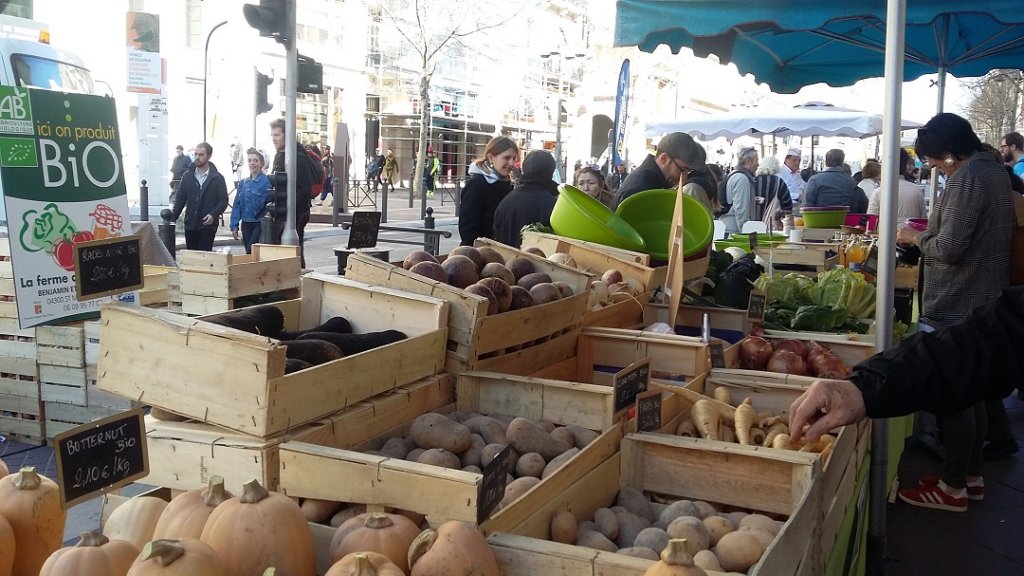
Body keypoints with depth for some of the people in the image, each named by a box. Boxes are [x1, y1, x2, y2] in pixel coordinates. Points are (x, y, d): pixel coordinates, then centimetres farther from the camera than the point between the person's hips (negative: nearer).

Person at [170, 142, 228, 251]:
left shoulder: (217, 178, -1)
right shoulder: (187, 176, 9)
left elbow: (223, 201, -2)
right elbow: (180, 199, 9)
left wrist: (214, 215, -18)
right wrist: (173, 216, -4)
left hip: (207, 225, -4)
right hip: (190, 225, 4)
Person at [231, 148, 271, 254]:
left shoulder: (266, 182, -9)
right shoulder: (243, 183, 10)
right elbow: (237, 205, 11)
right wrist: (234, 226, 5)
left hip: (259, 224, -6)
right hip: (246, 224, 6)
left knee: (252, 251, -12)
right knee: (248, 252, 10)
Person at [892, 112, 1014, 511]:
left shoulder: (968, 177, -18)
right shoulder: (993, 170, 13)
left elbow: (949, 247, -22)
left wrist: (916, 237, -5)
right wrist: (929, 236, 14)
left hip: (956, 307, -10)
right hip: (983, 303, 10)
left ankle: (953, 487, 7)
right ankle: (970, 474, 29)